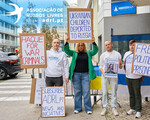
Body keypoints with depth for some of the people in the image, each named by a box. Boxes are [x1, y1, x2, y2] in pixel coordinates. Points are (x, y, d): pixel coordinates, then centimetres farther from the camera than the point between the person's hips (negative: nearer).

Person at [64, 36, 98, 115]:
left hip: (85, 75, 0)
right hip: (76, 74, 1)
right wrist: (67, 42, -18)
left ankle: (88, 109, 12)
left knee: (86, 92, 1)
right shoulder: (74, 53, 9)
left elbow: (95, 50, -2)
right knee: (77, 92, 8)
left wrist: (93, 43, -19)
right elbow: (66, 50, -1)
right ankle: (77, 108, 19)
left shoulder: (88, 53, 10)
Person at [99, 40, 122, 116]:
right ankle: (104, 108, 9)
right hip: (105, 76, 1)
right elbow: (100, 66, 10)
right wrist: (103, 72, -9)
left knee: (114, 92, 2)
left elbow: (120, 67, 7)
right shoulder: (103, 55, 11)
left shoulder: (117, 54, 6)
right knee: (104, 92, 1)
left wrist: (119, 64, -16)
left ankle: (114, 108, 13)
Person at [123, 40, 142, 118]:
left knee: (137, 95, 4)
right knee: (131, 94, 16)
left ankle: (138, 110, 15)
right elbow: (124, 63, 22)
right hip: (128, 77, 5)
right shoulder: (126, 53, 8)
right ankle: (132, 109, 28)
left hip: (136, 78, -5)